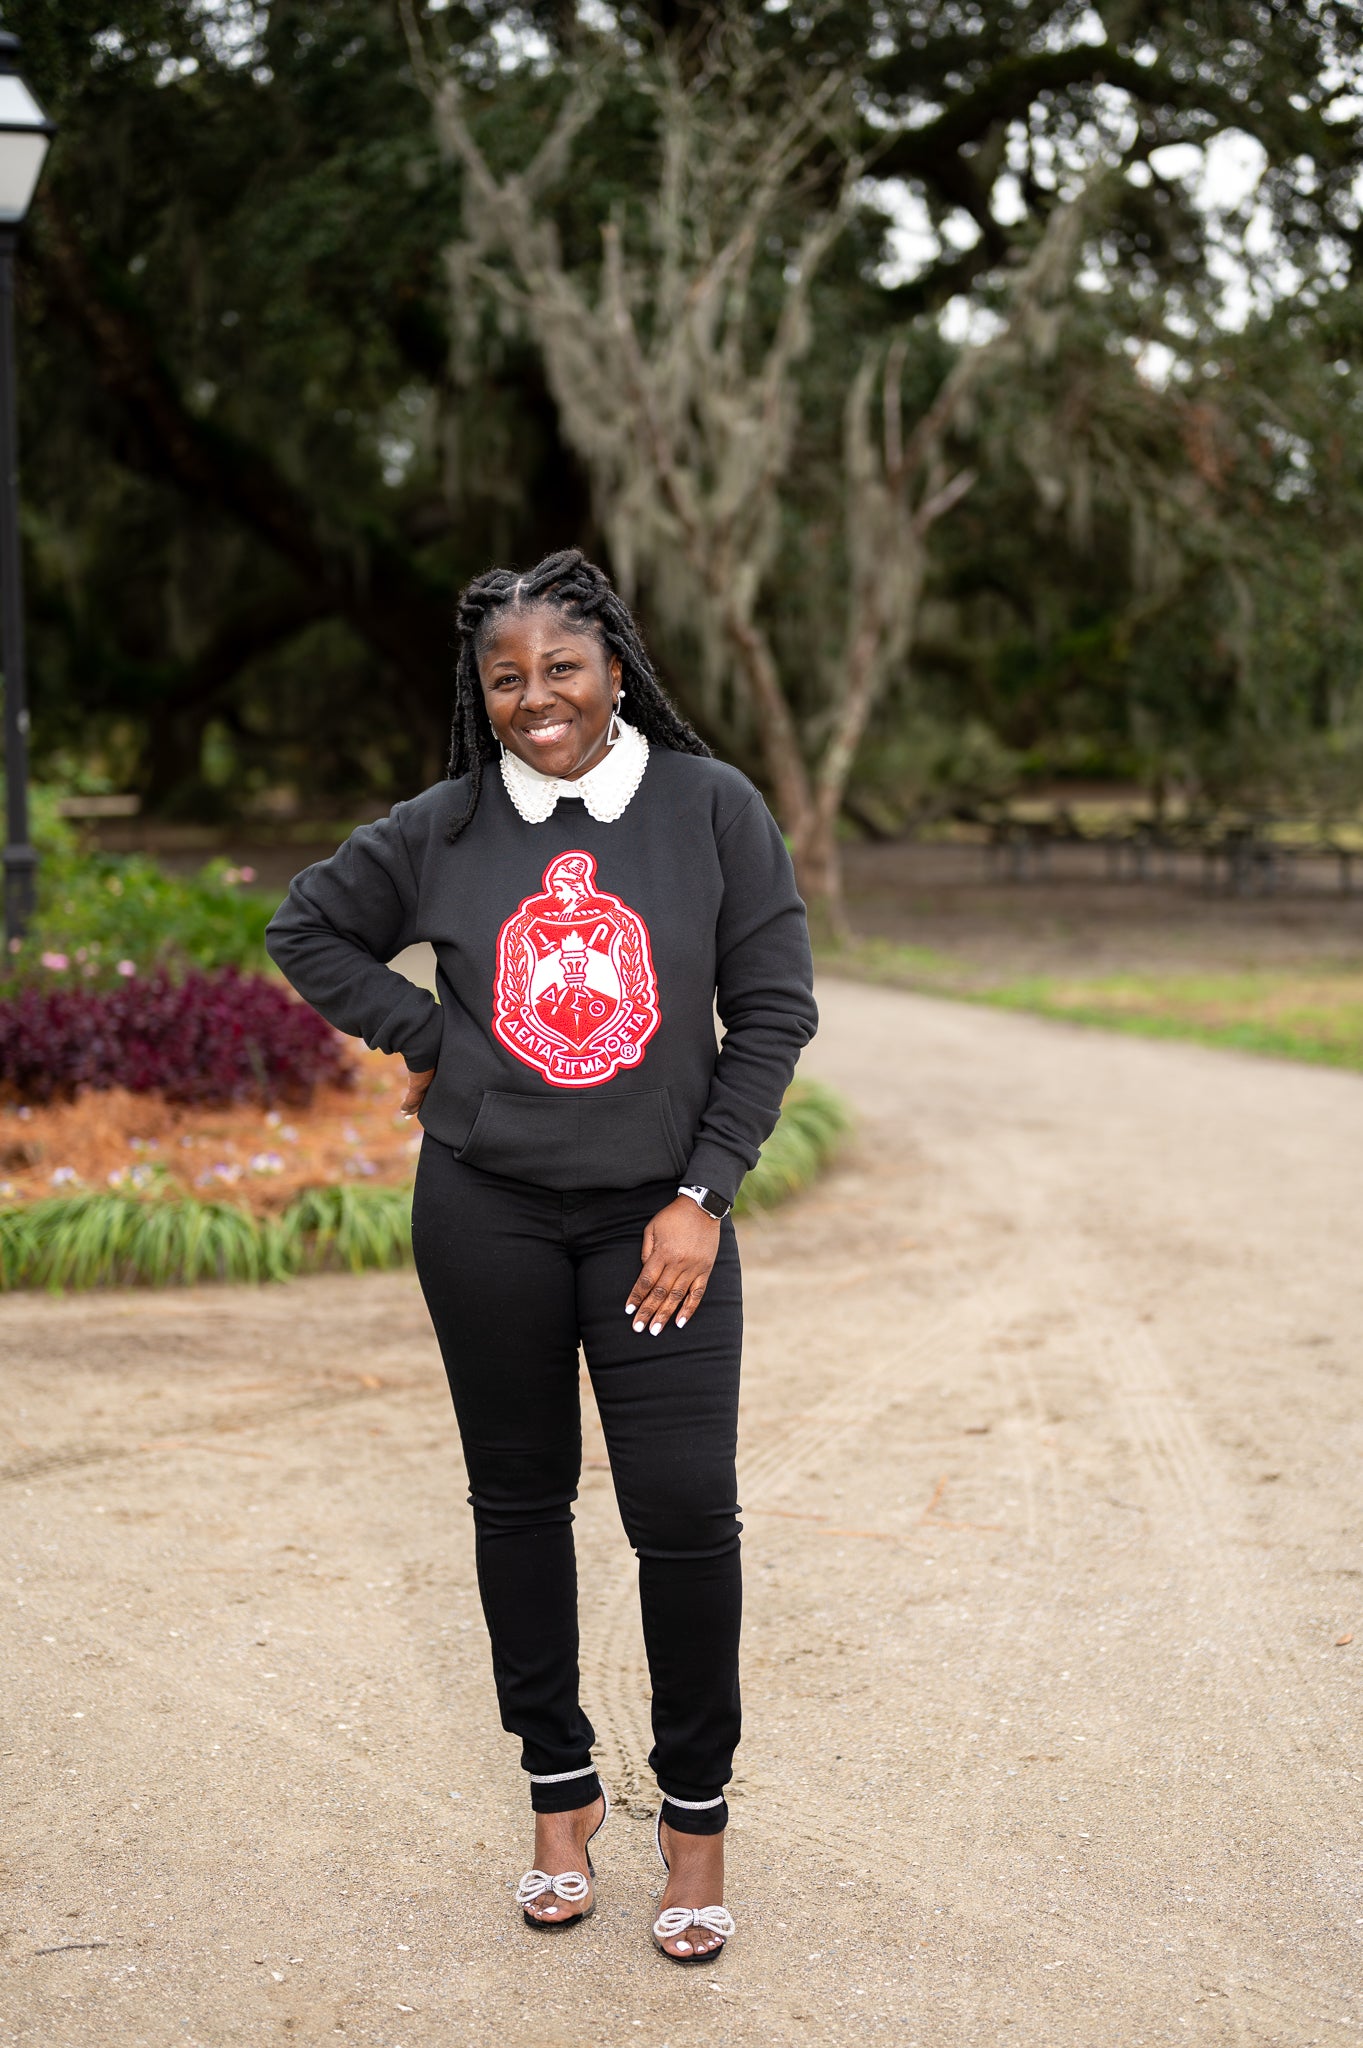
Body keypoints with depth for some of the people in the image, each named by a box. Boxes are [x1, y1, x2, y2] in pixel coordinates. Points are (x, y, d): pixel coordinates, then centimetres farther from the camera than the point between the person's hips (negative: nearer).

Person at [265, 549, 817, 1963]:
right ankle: (560, 1787, 29)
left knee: (685, 1513, -6)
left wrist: (702, 1196, -8)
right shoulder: (444, 830, 0)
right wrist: (420, 1036, 2)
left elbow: (773, 1011, -3)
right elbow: (306, 928, 14)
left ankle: (695, 1812, 14)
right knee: (519, 1498, 11)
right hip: (485, 1210, 2)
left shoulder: (711, 809, -4)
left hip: (656, 1211, -1)